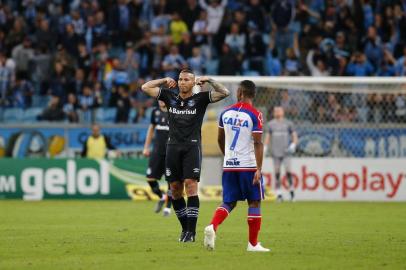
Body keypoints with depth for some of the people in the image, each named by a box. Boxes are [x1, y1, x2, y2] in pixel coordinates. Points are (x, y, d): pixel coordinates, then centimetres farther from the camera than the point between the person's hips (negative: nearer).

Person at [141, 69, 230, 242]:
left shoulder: (200, 99, 4)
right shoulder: (170, 97, 12)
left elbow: (224, 93, -3)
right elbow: (145, 87, 13)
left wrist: (208, 80, -3)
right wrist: (165, 80, 10)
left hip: (192, 147, -4)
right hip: (173, 147, 4)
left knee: (191, 186, -13)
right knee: (175, 189, 4)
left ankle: (191, 231, -13)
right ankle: (185, 228, 16)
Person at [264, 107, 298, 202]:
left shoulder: (288, 123, 5)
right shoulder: (271, 124, 10)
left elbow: (294, 135, 8)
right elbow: (268, 136, 16)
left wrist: (293, 145, -8)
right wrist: (265, 147, 5)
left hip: (286, 151, -2)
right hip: (275, 151, 2)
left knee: (288, 170, -12)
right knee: (277, 172, -1)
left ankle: (291, 190, 5)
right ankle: (278, 193, 4)